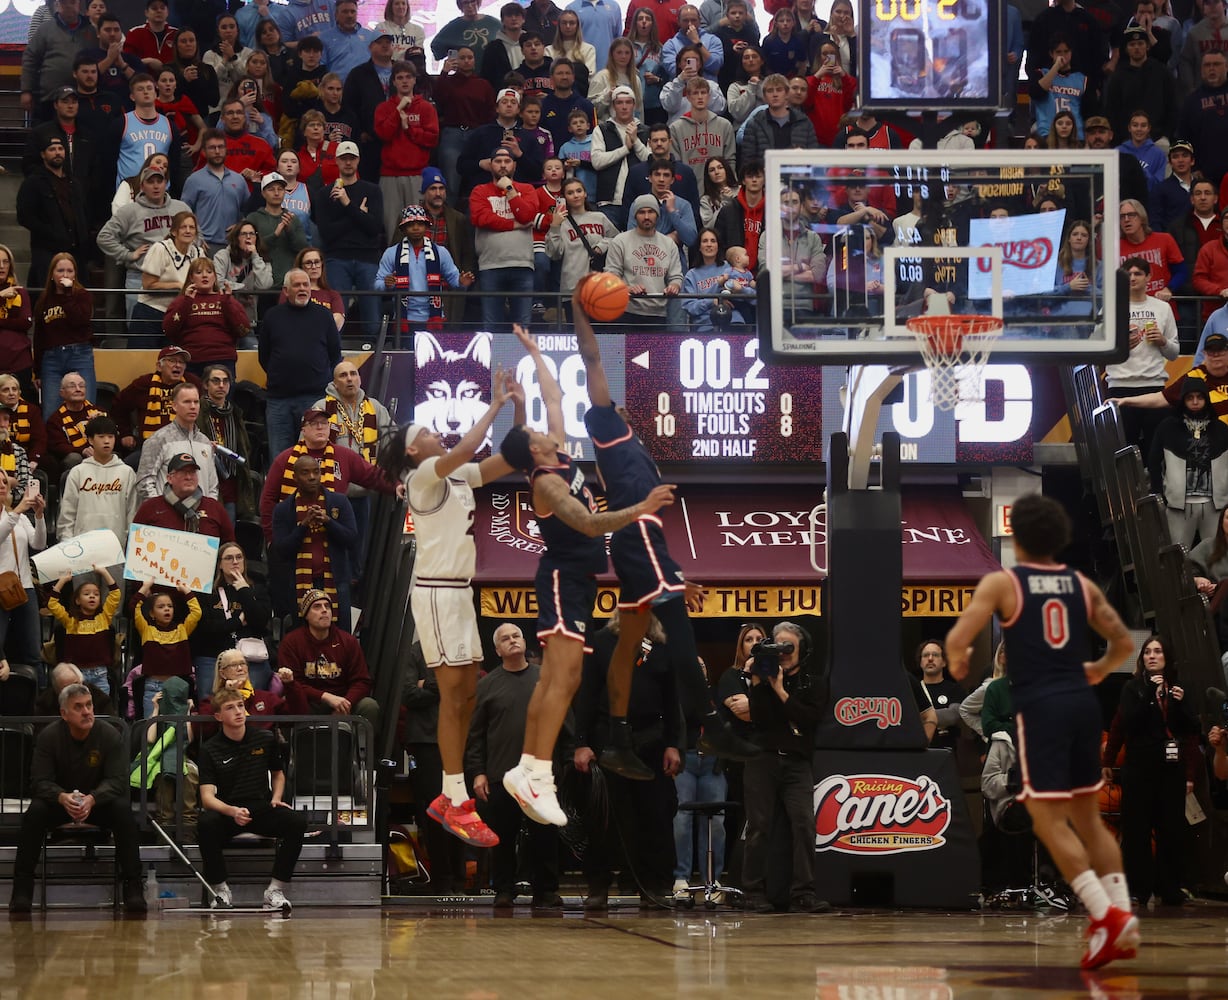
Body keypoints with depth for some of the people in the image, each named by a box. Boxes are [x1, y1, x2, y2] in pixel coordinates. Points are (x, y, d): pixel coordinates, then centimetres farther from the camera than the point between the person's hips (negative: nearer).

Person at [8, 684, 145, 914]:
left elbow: (117, 781, -18)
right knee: (35, 811, -31)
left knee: (123, 809, -31)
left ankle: (133, 888, -28)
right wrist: (62, 797, -40)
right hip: (59, 803, 0)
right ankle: (22, 890, -26)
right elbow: (39, 782, -16)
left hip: (99, 802, 0)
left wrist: (92, 799, -40)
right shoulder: (48, 737, -11)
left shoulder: (110, 736, -12)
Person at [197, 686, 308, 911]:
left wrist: (276, 799, 3)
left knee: (297, 822, -27)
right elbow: (207, 797, -11)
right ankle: (221, 890, -18)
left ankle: (276, 890, -18)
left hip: (262, 809, 2)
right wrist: (232, 811, -31)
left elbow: (278, 774, 24)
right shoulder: (210, 750, -2)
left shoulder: (266, 739, 6)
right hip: (226, 814, -2)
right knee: (205, 824, -36)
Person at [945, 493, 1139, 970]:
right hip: (1083, 703, 5)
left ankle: (1107, 916, -17)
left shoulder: (1001, 583, -2)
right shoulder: (1082, 585, 12)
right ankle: (1121, 920, 7)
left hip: (1040, 707, -5)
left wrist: (958, 665, 12)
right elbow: (1124, 643, 15)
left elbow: (957, 639, -10)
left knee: (1049, 821, -3)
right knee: (1087, 815, 15)